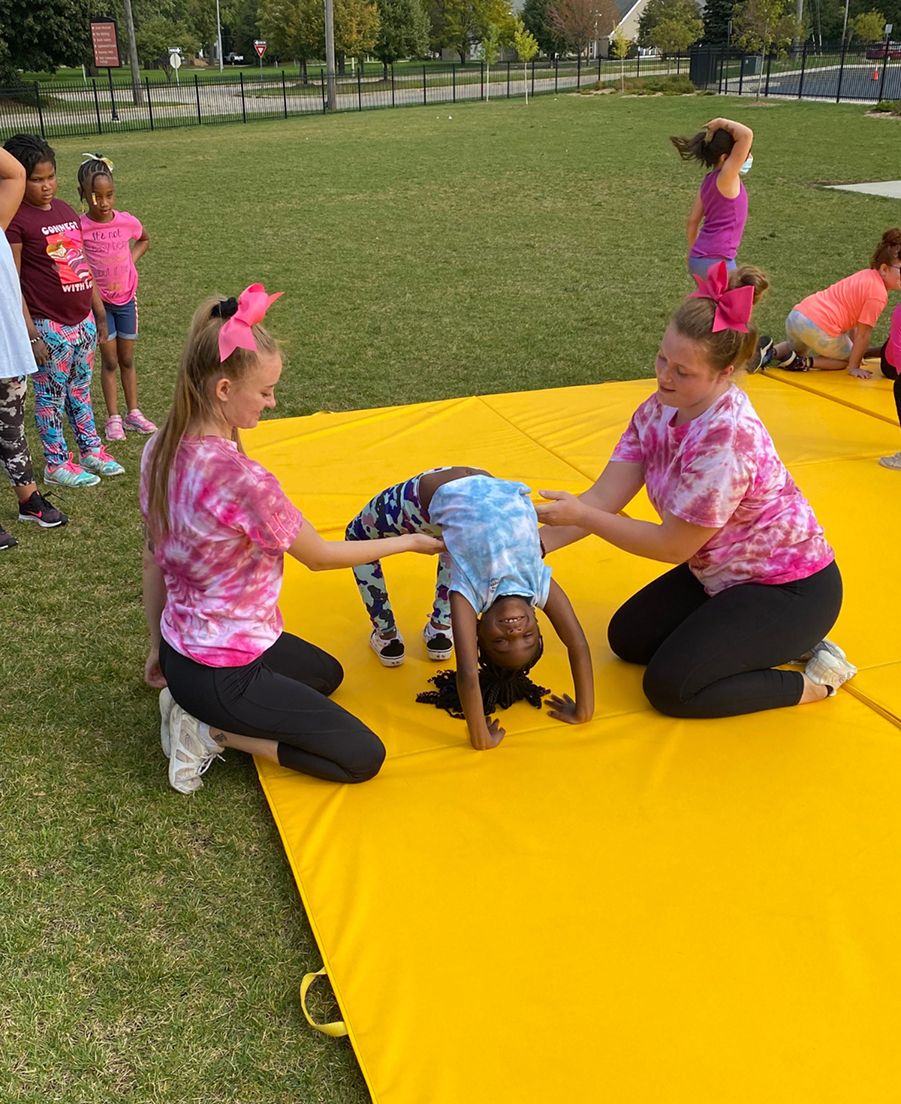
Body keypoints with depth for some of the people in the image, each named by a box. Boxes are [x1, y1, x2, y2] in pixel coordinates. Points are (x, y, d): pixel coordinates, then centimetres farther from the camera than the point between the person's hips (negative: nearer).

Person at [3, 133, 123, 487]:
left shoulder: (65, 210, 9)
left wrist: (99, 311, 17)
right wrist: (31, 334, -17)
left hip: (83, 321, 7)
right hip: (49, 326, -7)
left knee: (80, 388, 18)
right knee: (51, 394, 5)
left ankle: (91, 450, 31)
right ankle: (57, 464, 17)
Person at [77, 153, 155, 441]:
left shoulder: (127, 222, -8)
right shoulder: (79, 228, -17)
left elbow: (144, 240, 15)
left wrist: (131, 260, 1)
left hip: (126, 298, 3)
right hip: (98, 300, -3)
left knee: (127, 359, 12)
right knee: (109, 360, 2)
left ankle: (133, 413, 22)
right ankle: (113, 418, 11)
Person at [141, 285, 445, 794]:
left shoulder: (161, 449, -5)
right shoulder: (243, 479, -31)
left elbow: (154, 560, 6)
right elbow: (319, 556, -14)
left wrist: (160, 646, 20)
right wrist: (411, 542, 0)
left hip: (181, 646, 9)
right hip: (223, 672, -9)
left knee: (327, 673, 31)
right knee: (364, 756, -1)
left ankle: (189, 699, 15)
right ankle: (212, 730, -1)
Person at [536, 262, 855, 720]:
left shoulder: (727, 437, -33)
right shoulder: (659, 412, -7)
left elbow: (672, 545, -25)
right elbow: (603, 498, -9)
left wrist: (580, 516, -20)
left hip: (791, 587, -9)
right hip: (722, 573, 9)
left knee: (670, 687, -15)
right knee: (627, 638, 9)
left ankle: (815, 680, 2)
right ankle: (763, 639, 18)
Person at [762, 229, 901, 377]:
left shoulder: (866, 275, 14)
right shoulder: (878, 295, -11)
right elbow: (862, 334, -9)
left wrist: (855, 349, 25)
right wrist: (854, 368, 0)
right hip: (819, 328, -8)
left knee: (797, 348, 39)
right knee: (848, 358, 18)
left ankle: (772, 353, 10)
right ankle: (803, 363, -3)